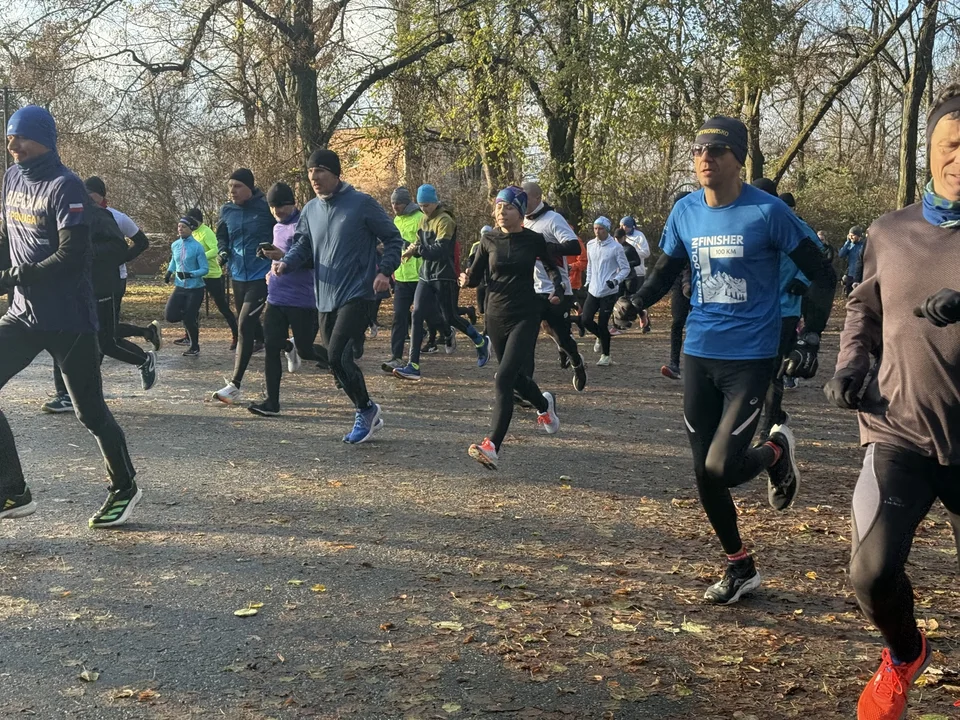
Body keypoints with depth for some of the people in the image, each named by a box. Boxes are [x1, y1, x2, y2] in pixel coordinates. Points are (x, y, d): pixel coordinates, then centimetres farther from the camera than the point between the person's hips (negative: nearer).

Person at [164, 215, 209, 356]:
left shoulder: (197, 247, -15)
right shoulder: (175, 245, 2)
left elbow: (205, 269, -14)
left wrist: (190, 274, -28)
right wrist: (169, 272, 6)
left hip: (195, 288, -5)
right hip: (180, 287, 5)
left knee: (189, 319, -4)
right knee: (171, 316, -7)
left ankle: (195, 347, 19)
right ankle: (191, 315, 26)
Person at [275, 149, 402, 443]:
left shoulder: (362, 203, -7)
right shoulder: (310, 209, 10)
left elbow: (392, 238, -2)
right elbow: (302, 244, 13)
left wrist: (385, 271, -14)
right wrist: (286, 263, -8)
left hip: (357, 294, -7)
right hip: (326, 298, 7)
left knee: (337, 355, -17)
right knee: (337, 359, 9)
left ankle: (366, 409, 5)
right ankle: (368, 416, 25)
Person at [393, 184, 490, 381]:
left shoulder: (444, 220, -13)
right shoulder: (424, 220, 12)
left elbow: (441, 250, -24)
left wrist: (418, 250, -33)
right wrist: (413, 250, -7)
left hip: (444, 276, -7)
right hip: (426, 275, 7)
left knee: (450, 318, 2)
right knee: (417, 315, -5)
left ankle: (481, 342, 29)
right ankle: (413, 366, -8)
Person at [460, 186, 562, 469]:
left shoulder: (534, 240, -4)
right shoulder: (489, 240, 1)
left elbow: (551, 266, 15)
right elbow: (476, 275, 5)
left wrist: (557, 288, -1)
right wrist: (467, 279, -17)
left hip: (525, 317, -4)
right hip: (496, 315, 4)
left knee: (504, 377, -18)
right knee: (514, 376, 18)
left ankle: (492, 447, -21)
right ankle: (544, 404, 52)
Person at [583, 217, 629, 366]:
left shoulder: (616, 247, -12)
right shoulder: (590, 245, 5)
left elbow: (625, 268, -6)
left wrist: (616, 280, -21)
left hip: (608, 292, -5)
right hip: (593, 291, 5)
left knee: (602, 324, -3)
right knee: (586, 320, -1)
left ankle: (605, 355, 14)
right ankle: (601, 337, 31)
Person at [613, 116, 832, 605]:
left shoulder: (767, 211, -11)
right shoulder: (685, 211, 2)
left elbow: (818, 273, -6)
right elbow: (666, 270, 15)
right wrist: (635, 302, -3)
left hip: (750, 357, -5)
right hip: (698, 354, 5)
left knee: (721, 470, -13)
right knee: (704, 476, 8)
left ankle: (776, 452, 22)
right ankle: (740, 568, 29)